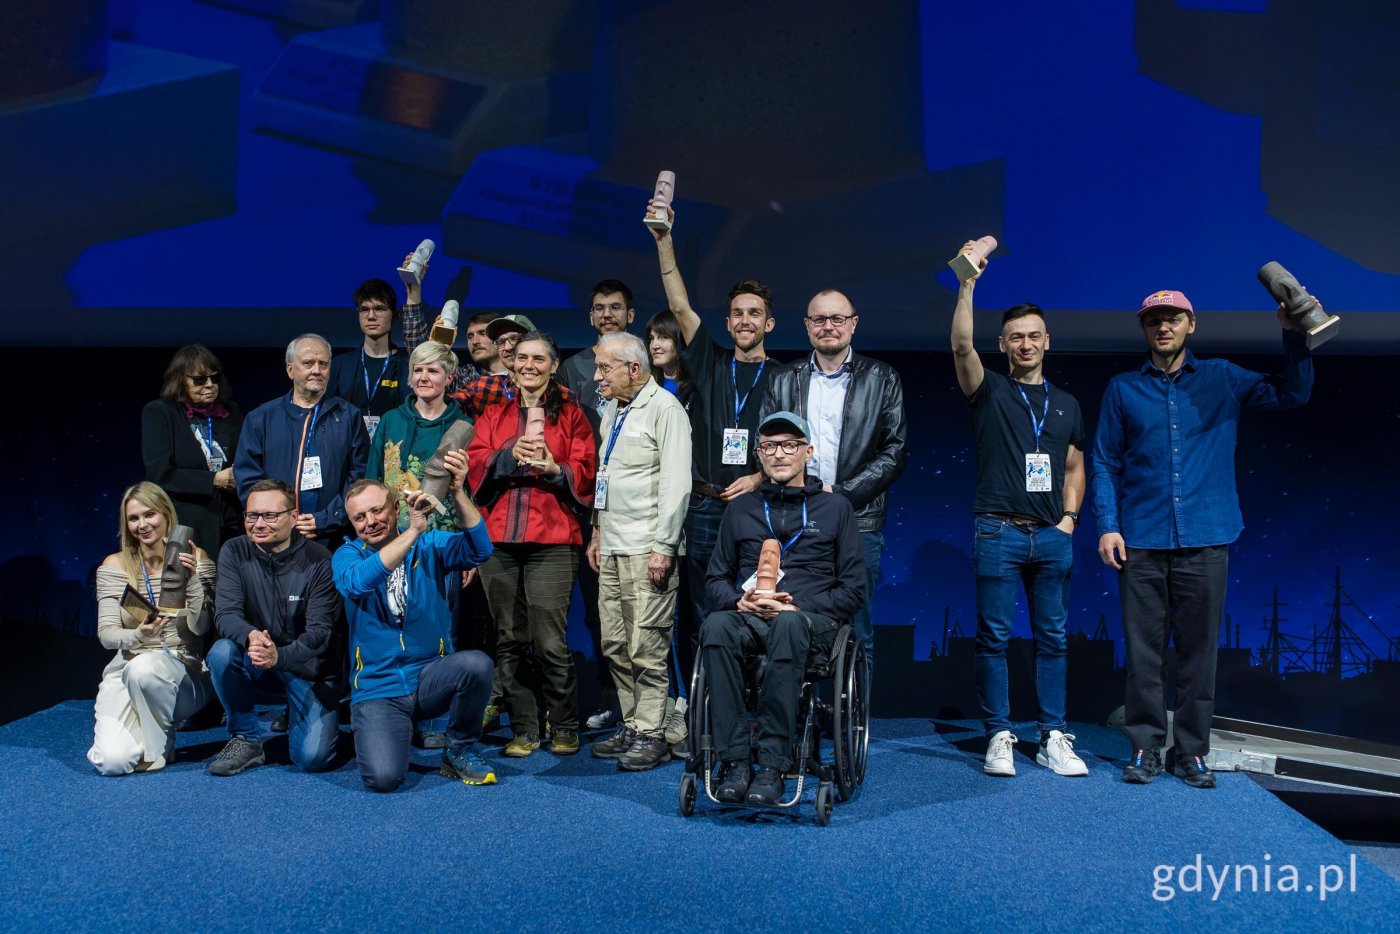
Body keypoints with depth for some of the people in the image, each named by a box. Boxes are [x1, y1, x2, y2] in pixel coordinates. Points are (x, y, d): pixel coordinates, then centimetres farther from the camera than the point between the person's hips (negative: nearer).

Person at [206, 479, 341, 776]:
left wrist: (280, 655, -39)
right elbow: (225, 615, -15)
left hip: (309, 671, -3)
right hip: (257, 668, 3)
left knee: (312, 757, -20)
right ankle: (247, 740, -10)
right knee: (222, 653, -30)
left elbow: (319, 632, -19)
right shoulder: (235, 553, -5)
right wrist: (251, 636, -38)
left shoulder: (318, 561, -14)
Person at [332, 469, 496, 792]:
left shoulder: (429, 545, 2)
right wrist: (413, 531, -32)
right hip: (378, 689, -1)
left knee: (476, 663, -32)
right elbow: (357, 582, -25)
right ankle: (398, 733, 14)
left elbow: (479, 549, -17)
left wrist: (458, 492, -29)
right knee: (383, 777, -24)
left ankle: (460, 750, -4)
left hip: (431, 678, 1)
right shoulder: (347, 555, 0)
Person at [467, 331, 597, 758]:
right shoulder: (493, 415, 18)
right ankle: (524, 729, 16)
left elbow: (585, 474, 4)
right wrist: (511, 453, -11)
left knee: (550, 643, -7)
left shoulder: (570, 415, 11)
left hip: (551, 542, -3)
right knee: (509, 641, 5)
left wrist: (553, 468, -15)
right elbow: (475, 466, 5)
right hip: (498, 539, 3)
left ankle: (565, 728, 10)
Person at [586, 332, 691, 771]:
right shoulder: (613, 410, 18)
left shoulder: (664, 408, -9)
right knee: (615, 646, 10)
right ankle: (631, 727, 20)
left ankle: (652, 736, 3)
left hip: (647, 549, -9)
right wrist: (598, 532, 20)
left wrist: (663, 547, -18)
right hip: (612, 546, 9)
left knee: (646, 648, -6)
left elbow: (676, 483, -15)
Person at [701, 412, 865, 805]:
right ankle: (735, 761, -33)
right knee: (715, 626, -35)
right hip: (747, 617, 2)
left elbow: (854, 590, 8)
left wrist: (796, 606, -7)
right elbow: (715, 578, 20)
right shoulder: (740, 510, 22)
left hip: (811, 621, -2)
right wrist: (740, 601, -4)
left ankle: (773, 765, -37)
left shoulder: (835, 507, 15)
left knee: (789, 625, -40)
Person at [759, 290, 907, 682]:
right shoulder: (784, 382, 13)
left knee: (857, 633, 2)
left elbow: (895, 453, 0)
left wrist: (839, 492, -9)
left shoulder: (882, 380, 6)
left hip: (858, 523, -2)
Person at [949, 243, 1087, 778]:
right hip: (999, 532, -3)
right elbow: (962, 346, -14)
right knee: (995, 637, -1)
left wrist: (1069, 518, 6)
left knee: (1052, 638, 6)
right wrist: (968, 283, -22)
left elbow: (1074, 469, 21)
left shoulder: (1066, 405, 17)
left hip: (1052, 536, 4)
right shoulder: (989, 392, 4)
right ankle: (999, 737, 7)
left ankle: (1053, 738, 13)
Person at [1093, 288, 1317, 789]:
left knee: (1198, 651, 5)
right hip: (1141, 544, 0)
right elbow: (1105, 463, 7)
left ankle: (1192, 751, 15)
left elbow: (1292, 394, 4)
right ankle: (1145, 748, 12)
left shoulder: (1222, 380, 10)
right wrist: (1107, 526, -3)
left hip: (1205, 541, 1)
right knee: (1143, 652, 2)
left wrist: (1294, 335, -10)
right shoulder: (1123, 389, 8)